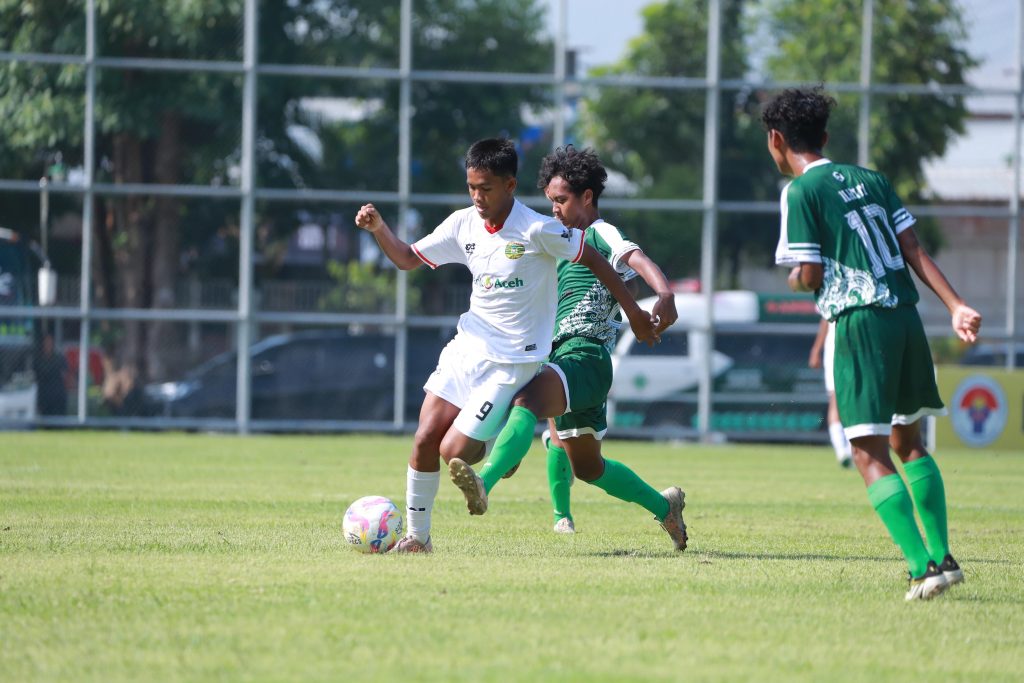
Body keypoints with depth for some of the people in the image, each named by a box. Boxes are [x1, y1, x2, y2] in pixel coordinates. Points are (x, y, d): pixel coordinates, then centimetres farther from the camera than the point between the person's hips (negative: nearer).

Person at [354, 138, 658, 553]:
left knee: (454, 453, -12)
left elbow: (593, 259, -5)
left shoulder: (537, 231, -16)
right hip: (466, 347, 6)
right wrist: (378, 229, -8)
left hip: (512, 361, -6)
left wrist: (632, 310, 0)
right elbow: (407, 258, 11)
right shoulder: (463, 225, 2)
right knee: (425, 442, -5)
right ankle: (418, 536, 10)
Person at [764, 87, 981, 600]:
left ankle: (924, 567, -17)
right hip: (905, 315, 7)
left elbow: (810, 278, -6)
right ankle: (942, 556, 18)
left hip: (859, 322, -7)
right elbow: (914, 250, 9)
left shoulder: (800, 192, -4)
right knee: (909, 442, 21)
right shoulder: (870, 180, 15)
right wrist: (956, 306, 3)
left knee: (870, 453, -5)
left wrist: (795, 280, 17)